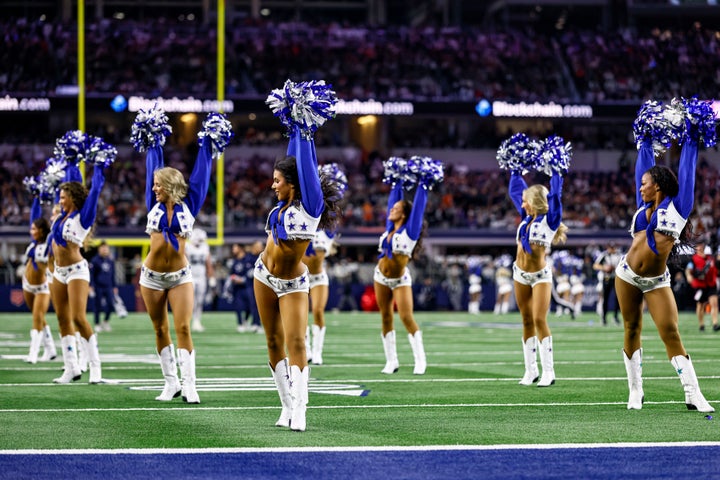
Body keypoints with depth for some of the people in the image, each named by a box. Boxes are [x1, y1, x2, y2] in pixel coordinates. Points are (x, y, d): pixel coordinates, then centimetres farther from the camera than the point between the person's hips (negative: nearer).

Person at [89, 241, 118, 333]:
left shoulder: (111, 260, 9)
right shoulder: (95, 260, -4)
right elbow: (91, 274, -4)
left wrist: (114, 286, 15)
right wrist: (91, 286, -11)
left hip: (108, 287, 4)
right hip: (98, 287, -4)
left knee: (111, 304, -6)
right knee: (98, 306, 2)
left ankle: (106, 321, 15)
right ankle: (97, 324, 14)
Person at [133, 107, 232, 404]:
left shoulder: (189, 205, -2)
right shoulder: (154, 204, 2)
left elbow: (201, 172, 1)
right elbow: (154, 168, 8)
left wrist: (207, 144, 4)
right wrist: (153, 142, 14)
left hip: (180, 276, -3)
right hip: (152, 276, 3)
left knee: (183, 328, -11)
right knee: (161, 330, 7)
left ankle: (189, 385, -13)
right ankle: (171, 384, 14)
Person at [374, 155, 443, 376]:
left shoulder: (410, 230, -12)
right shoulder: (390, 227, 3)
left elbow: (418, 206, -14)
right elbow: (393, 200, 14)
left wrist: (423, 185, -8)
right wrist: (396, 183, 18)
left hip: (400, 280, -6)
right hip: (381, 277, 6)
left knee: (406, 317, -16)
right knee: (386, 318, 6)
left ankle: (420, 360, -11)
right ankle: (391, 361, 11)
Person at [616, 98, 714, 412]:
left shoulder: (677, 206, -3)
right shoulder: (644, 206, 8)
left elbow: (686, 170, -1)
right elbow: (645, 166, 18)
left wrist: (691, 141, 6)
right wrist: (645, 141, 24)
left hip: (656, 281, -4)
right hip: (627, 275, 5)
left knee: (671, 333, -11)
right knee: (632, 330, 6)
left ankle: (693, 395, -13)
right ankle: (635, 391, 13)